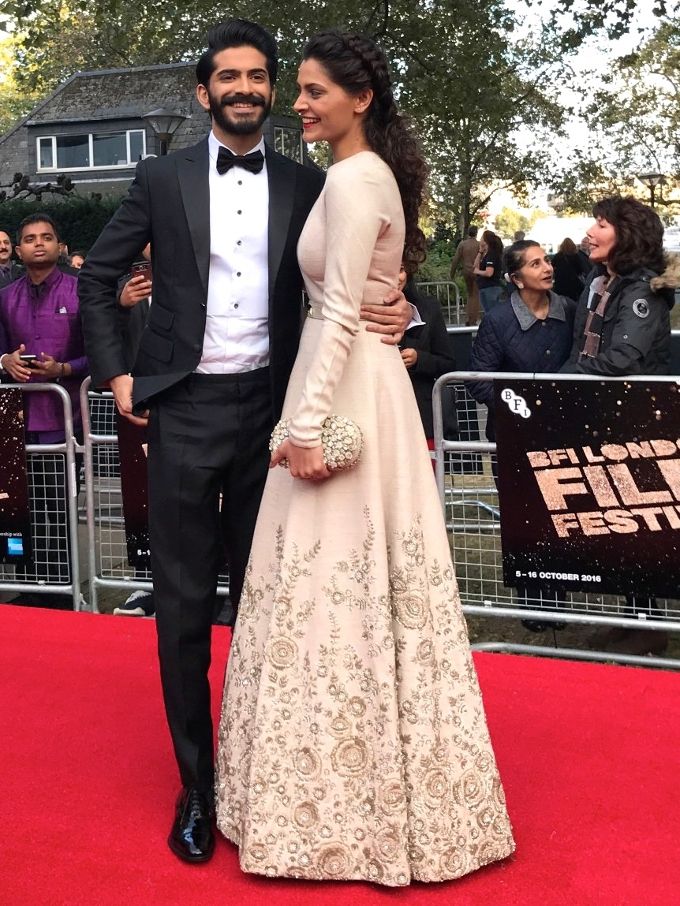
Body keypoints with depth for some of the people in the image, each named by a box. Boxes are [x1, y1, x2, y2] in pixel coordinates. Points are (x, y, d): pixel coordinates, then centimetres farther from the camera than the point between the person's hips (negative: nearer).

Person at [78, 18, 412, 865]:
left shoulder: (305, 185, 6)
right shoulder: (162, 178, 4)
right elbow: (97, 275, 10)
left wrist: (392, 312, -13)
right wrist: (115, 372, 3)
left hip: (269, 407, 1)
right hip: (185, 411, -1)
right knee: (184, 603, 4)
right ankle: (197, 784, 16)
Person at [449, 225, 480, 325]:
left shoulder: (462, 244, 0)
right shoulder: (479, 245, -8)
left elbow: (456, 259, 1)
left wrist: (452, 273, 9)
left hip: (466, 271, 3)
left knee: (470, 295, 18)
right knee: (475, 295, 4)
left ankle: (468, 319, 10)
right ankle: (473, 321, 2)